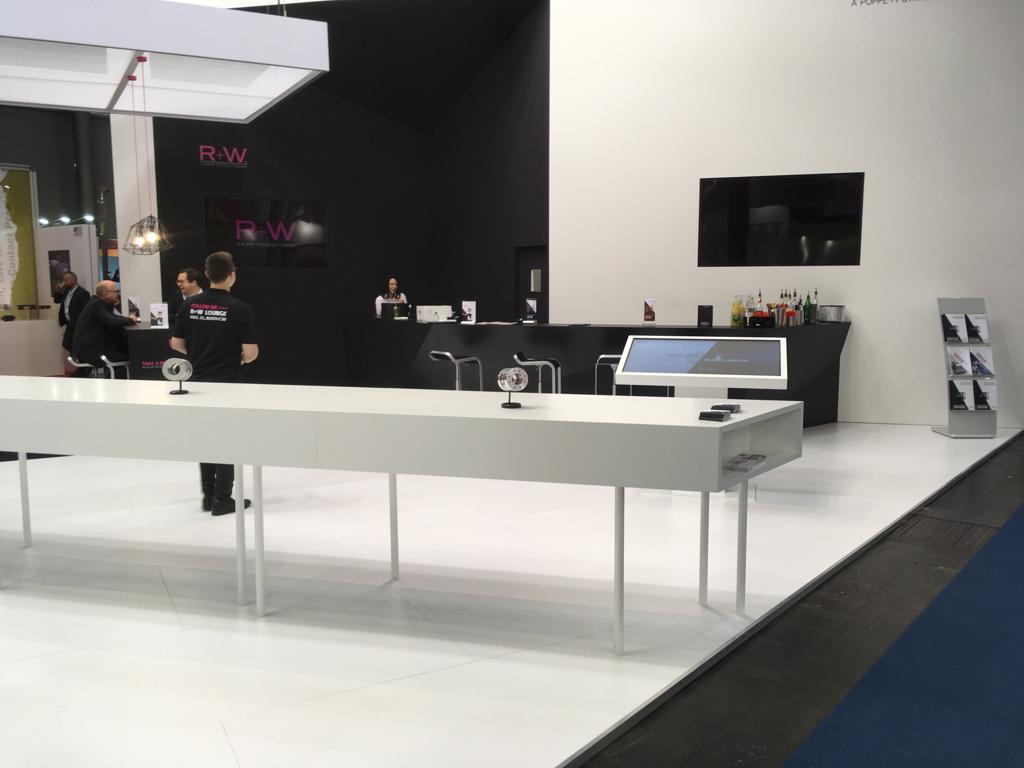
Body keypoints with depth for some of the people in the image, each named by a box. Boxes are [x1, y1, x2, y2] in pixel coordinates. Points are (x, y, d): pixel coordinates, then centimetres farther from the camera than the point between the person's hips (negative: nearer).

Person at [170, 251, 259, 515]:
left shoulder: (190, 305, 0)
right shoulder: (239, 308, -13)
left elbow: (176, 343, 5)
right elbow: (251, 351, -15)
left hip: (199, 381, 5)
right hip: (227, 382, -5)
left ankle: (208, 495, 20)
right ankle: (222, 499, 6)